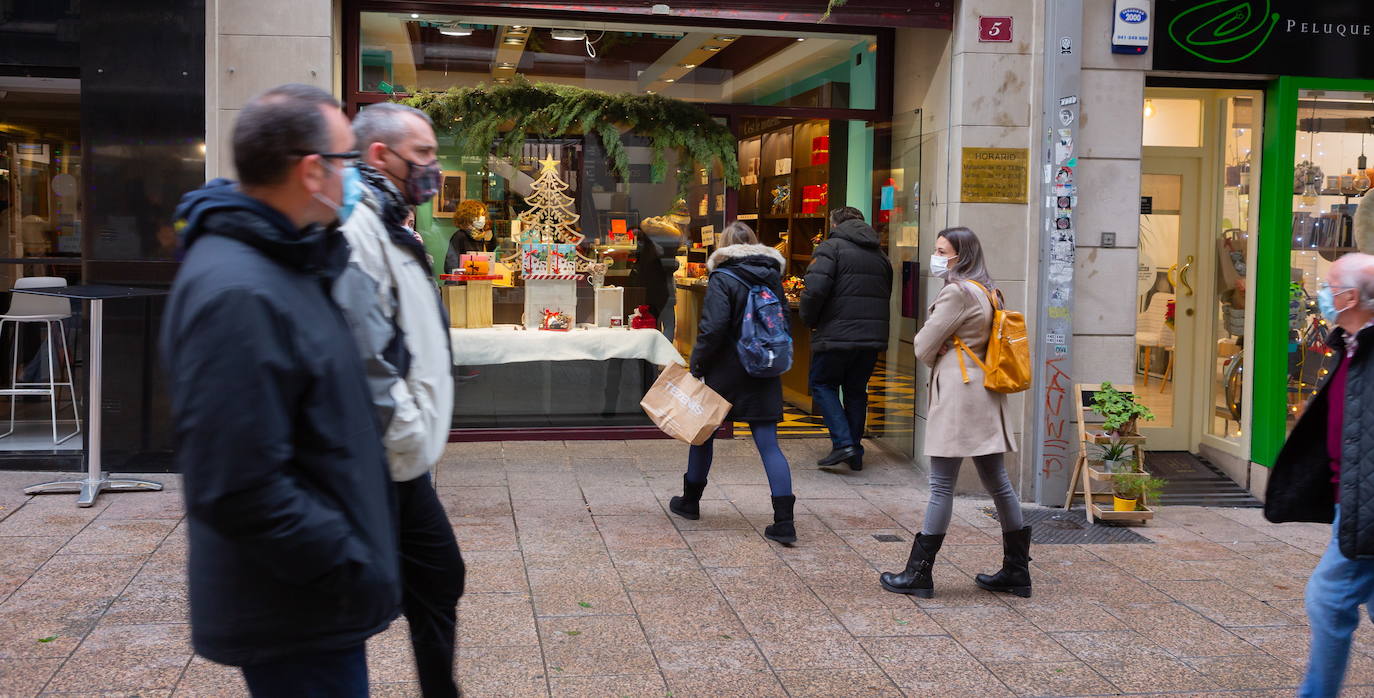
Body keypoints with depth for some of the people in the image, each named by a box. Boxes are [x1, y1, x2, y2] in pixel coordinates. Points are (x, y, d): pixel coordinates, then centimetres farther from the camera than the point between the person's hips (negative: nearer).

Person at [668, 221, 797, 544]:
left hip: (727, 372, -4)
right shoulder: (772, 275, 8)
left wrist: (697, 364, -9)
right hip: (764, 373, 5)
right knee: (768, 444, 1)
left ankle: (691, 500, 31)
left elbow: (712, 328, -19)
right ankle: (784, 521, -8)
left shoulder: (723, 278, -11)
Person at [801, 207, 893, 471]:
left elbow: (815, 289, -18)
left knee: (823, 384, 9)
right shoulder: (879, 254, 15)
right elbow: (886, 294, 18)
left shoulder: (831, 248, -6)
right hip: (873, 336, 6)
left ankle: (843, 443, -5)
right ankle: (855, 454, 18)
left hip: (837, 333, -6)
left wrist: (809, 320, -3)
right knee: (856, 390, 16)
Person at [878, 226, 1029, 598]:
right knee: (997, 482, 12)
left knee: (942, 485, -5)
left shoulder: (956, 292, -12)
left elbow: (923, 348, -10)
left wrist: (937, 353, 10)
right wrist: (943, 351, 4)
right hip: (986, 396, 9)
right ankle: (1016, 570, 17)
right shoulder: (987, 292, 17)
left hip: (958, 396, -9)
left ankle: (919, 572, 0)